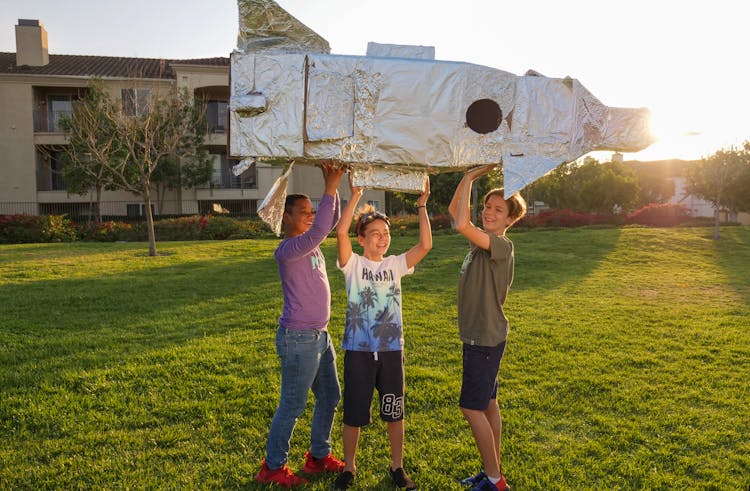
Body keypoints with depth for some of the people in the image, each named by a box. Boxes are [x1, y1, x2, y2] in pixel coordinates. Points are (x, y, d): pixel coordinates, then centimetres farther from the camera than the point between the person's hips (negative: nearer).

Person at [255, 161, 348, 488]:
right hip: (298, 339, -9)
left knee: (330, 397, 18)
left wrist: (333, 186, -4)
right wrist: (330, 188, -29)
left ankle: (319, 456, 33)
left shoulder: (308, 243, 9)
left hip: (320, 336, 9)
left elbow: (332, 222, 9)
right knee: (292, 406, 1)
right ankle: (273, 467, 17)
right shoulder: (287, 249, -18)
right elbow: (319, 231, -33)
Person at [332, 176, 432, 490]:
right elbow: (341, 232, -23)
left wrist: (422, 205, -12)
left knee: (394, 412, 13)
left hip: (391, 349, 2)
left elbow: (425, 245, -10)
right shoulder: (353, 264, -5)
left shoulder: (396, 265, 3)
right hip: (359, 349, -2)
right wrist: (355, 195, -22)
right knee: (354, 414, 10)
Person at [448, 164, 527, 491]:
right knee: (487, 403, 16)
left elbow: (461, 225, -34)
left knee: (471, 407, -4)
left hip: (486, 339, -9)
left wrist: (470, 180, -23)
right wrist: (468, 177, 2)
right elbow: (454, 211, 14)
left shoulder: (501, 245, -19)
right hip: (477, 336, 9)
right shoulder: (482, 239, 7)